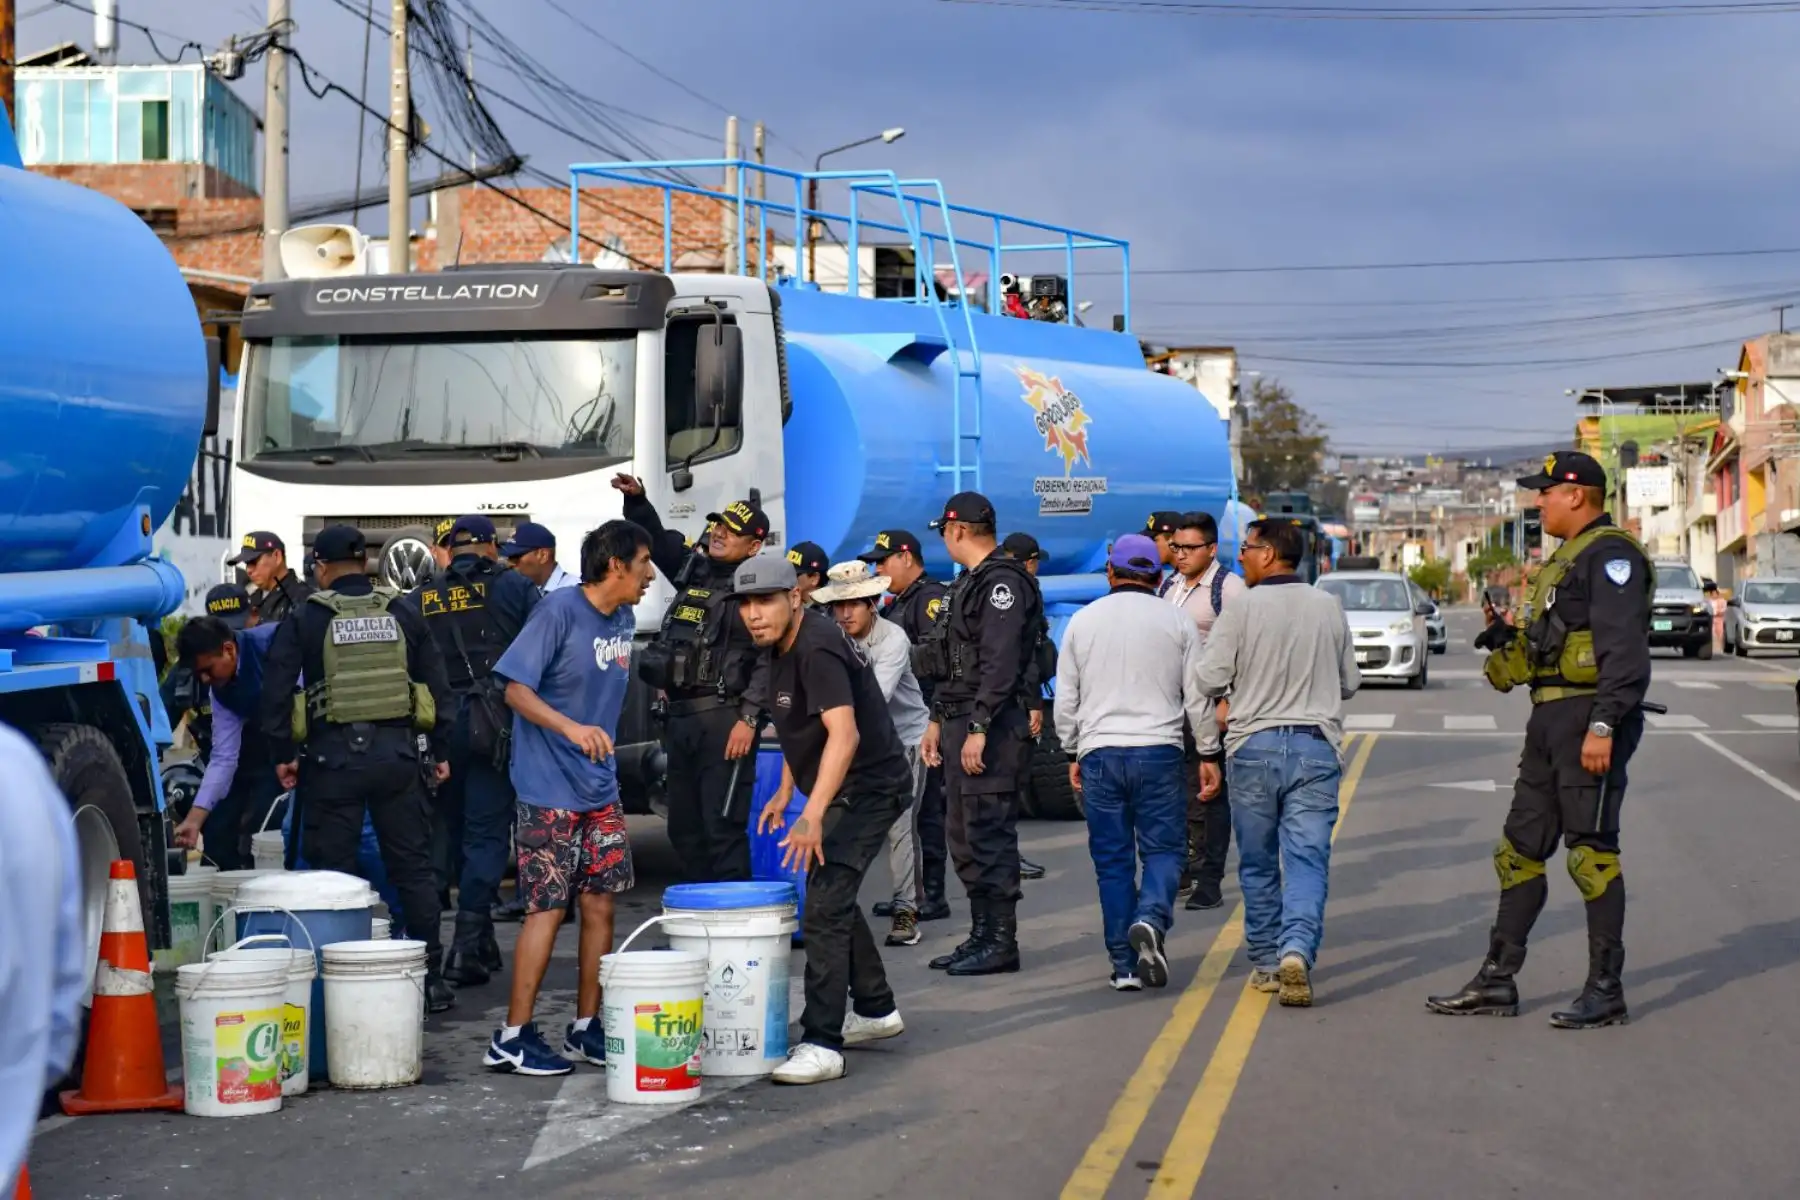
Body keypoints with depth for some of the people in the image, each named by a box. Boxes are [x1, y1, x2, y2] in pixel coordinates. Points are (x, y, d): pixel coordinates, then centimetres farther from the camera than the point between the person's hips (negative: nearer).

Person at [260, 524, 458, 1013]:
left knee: (334, 875, 4)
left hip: (334, 754, -2)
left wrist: (283, 753, 2)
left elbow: (276, 690, -5)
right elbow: (438, 686, 9)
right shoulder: (403, 615, 7)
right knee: (413, 868, 8)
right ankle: (431, 977, 10)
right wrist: (440, 750, 15)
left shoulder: (305, 620, -1)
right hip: (398, 752, 3)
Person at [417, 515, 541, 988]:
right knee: (485, 832, 0)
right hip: (493, 724, -3)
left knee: (443, 828, 16)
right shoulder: (513, 587, 1)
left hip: (436, 726, 3)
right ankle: (469, 945, -6)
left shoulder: (423, 598, 10)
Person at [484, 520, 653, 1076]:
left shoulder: (624, 621, 9)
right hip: (550, 788, -7)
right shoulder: (559, 612, -14)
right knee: (548, 907, -7)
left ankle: (586, 1028, 16)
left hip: (601, 789, 7)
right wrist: (571, 728, -32)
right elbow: (516, 689, -19)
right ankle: (513, 1037, 0)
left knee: (600, 905, 7)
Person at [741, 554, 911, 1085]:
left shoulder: (817, 649, -24)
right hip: (846, 790, 11)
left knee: (825, 906, -16)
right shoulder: (780, 648, 7)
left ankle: (822, 1045, -17)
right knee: (833, 898, 21)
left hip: (869, 787, -11)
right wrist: (784, 792, 20)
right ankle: (876, 1010, 36)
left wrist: (812, 815, -42)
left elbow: (844, 733, -35)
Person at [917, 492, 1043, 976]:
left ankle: (1001, 942, -4)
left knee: (990, 836, -8)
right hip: (959, 723, 11)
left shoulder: (1003, 582, -13)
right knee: (965, 837, 13)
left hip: (991, 730, -11)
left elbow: (1000, 663, -21)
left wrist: (979, 727, -25)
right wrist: (937, 720, 21)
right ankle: (981, 934, 20)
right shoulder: (966, 584, 20)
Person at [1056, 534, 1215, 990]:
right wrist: (1208, 754, 12)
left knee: (1113, 859, 6)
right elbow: (1198, 696, 4)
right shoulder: (1176, 622, 3)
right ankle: (1150, 920, -24)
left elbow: (1066, 698, 9)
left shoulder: (1082, 621, 6)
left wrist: (1072, 754, 18)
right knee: (1163, 848, 5)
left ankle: (1125, 965, 4)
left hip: (1099, 752, 1)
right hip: (1159, 749, -1)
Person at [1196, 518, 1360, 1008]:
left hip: (1253, 746, -1)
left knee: (1258, 862, 12)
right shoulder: (1329, 608, 5)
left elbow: (1211, 679, -9)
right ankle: (1297, 951, -22)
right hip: (1316, 745, 1)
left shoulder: (1241, 608, -6)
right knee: (1308, 859, -3)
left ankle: (1266, 962, 19)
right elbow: (1349, 683, 15)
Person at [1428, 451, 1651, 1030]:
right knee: (1521, 848, 11)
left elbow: (1625, 650, -20)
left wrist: (1603, 725, -26)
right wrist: (1506, 636, 10)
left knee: (1591, 851, -7)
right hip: (1551, 720, 11)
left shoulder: (1610, 554, -11)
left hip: (1588, 716, -11)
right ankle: (1497, 981, 16)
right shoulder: (1566, 559, 21)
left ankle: (1606, 991, -1)